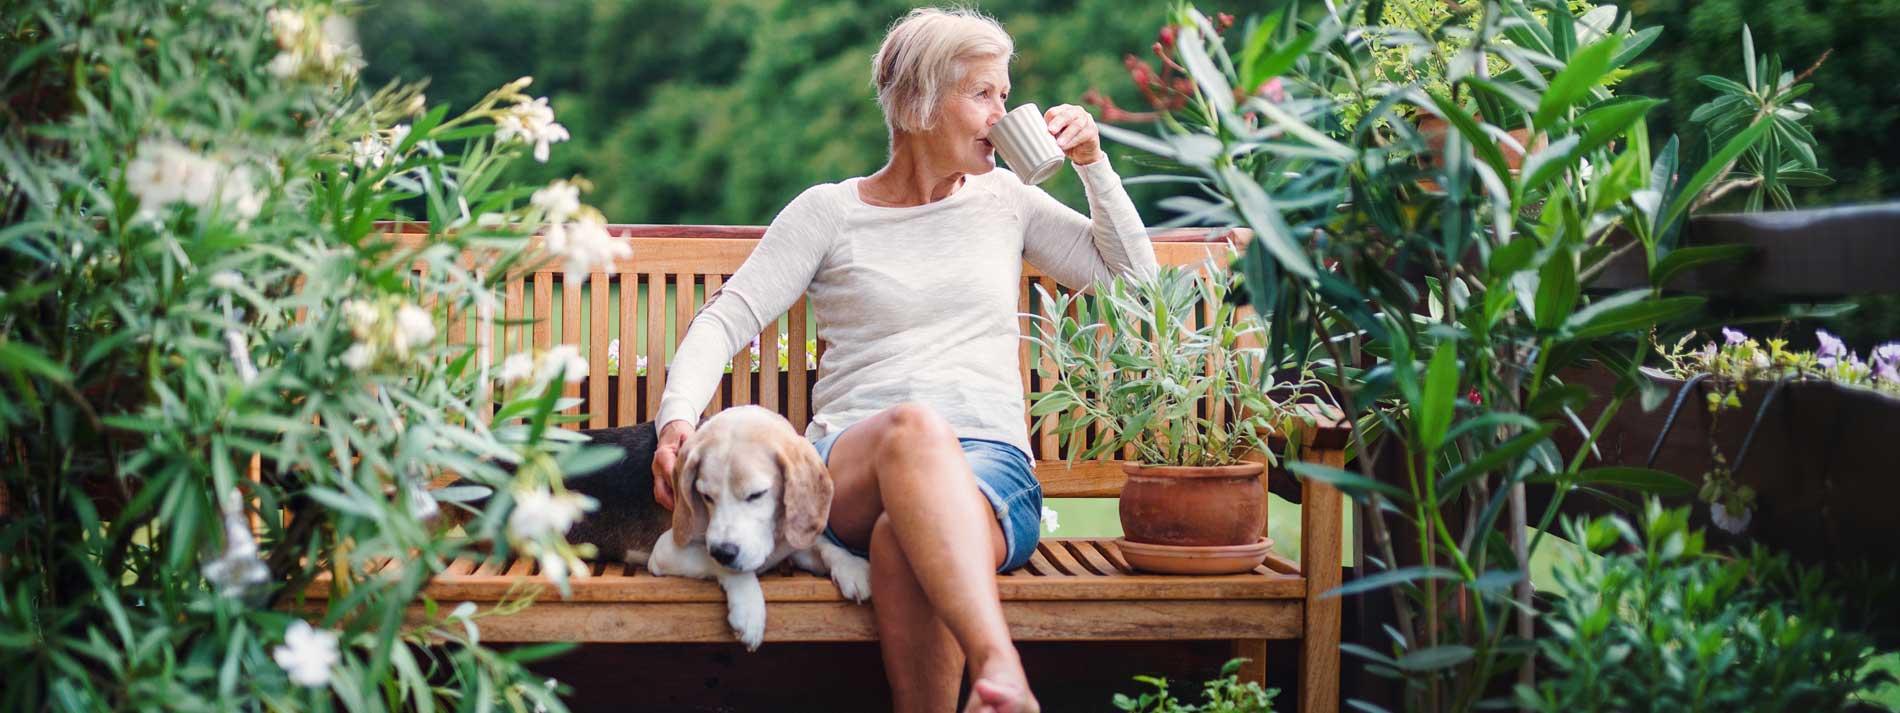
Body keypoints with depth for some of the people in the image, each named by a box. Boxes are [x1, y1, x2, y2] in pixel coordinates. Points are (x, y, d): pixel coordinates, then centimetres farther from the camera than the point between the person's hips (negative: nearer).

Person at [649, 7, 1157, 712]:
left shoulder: (1005, 199, 21)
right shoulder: (828, 211, 12)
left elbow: (1133, 274, 24)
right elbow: (727, 318, 5)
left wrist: (1092, 161, 13)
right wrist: (678, 417, -13)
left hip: (992, 466, 2)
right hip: (851, 464, -1)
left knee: (907, 542, -38)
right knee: (915, 426, -41)